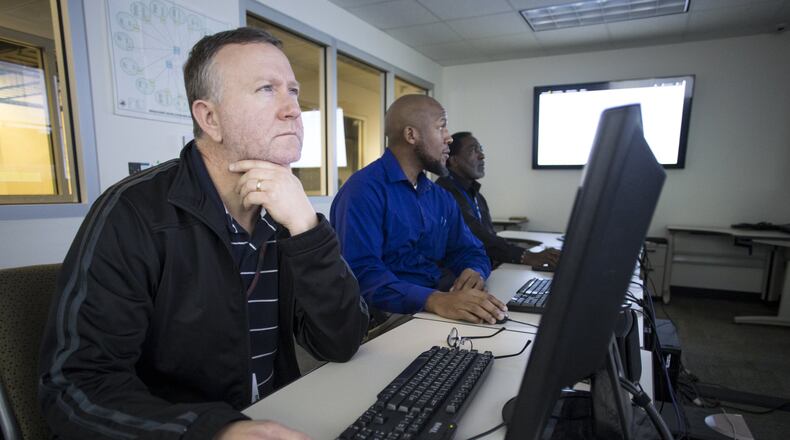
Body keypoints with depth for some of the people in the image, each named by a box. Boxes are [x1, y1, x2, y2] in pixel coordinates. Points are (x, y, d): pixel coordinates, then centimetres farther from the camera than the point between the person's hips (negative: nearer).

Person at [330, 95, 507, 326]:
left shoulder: (442, 197, 12)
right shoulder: (364, 189, -13)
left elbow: (470, 251, 14)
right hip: (391, 317, -6)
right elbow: (360, 272, -23)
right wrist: (435, 300, -35)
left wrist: (475, 272, -9)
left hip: (441, 309, 7)